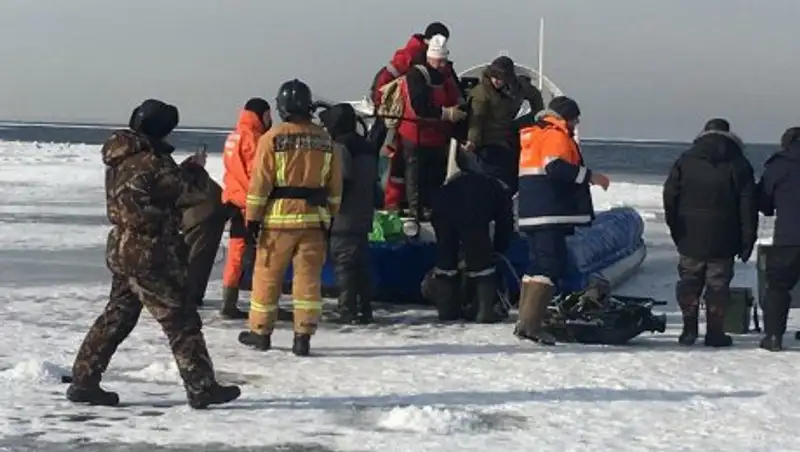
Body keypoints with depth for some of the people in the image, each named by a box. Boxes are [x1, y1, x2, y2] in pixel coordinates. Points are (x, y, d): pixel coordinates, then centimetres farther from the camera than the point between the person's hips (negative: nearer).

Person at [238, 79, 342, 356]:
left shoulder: (272, 138, -7)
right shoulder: (325, 140, 6)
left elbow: (259, 183, -8)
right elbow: (335, 187, 10)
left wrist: (252, 219, -2)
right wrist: (329, 218, 18)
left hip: (278, 218, -3)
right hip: (314, 218, 3)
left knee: (267, 276, 9)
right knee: (308, 277, 5)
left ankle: (260, 332, 19)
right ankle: (303, 336, 1)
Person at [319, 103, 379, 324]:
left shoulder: (340, 147, -11)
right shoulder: (368, 148, 16)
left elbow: (339, 183, -17)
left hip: (343, 218, -9)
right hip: (363, 218, 9)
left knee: (344, 264, -6)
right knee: (361, 264, 11)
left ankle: (348, 310, -8)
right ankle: (364, 309, 13)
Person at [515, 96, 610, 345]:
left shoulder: (534, 135, 24)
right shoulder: (556, 135, -7)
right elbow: (556, 167, -22)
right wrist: (589, 176, -16)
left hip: (532, 213, 10)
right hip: (551, 214, -10)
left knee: (538, 264, 15)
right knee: (552, 265, -13)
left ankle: (525, 322, 16)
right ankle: (530, 324, -20)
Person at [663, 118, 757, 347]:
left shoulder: (685, 161, 3)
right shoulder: (739, 164, -1)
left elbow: (670, 198, 4)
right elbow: (748, 206, -2)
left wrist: (676, 230, 13)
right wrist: (747, 241, 2)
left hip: (690, 237, 1)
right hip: (723, 241, -1)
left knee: (689, 282, 11)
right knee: (718, 285, 4)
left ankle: (689, 329, 7)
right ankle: (715, 332, 4)